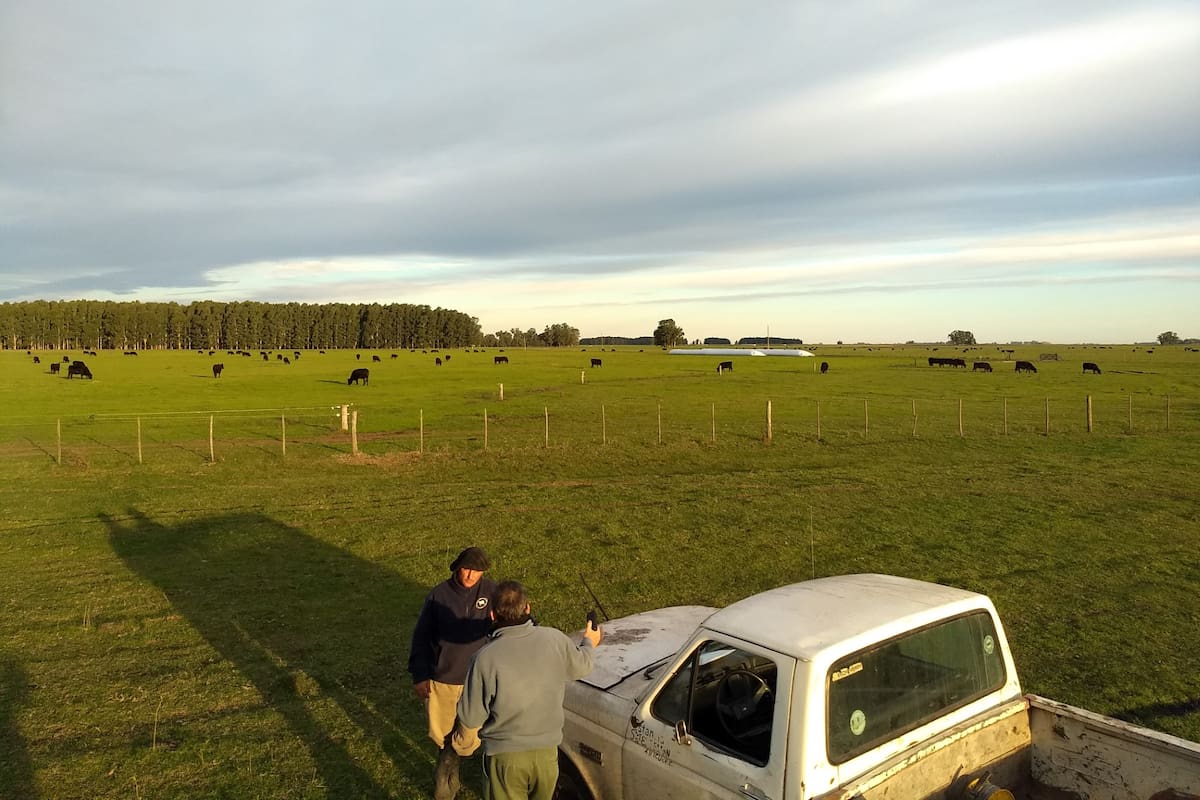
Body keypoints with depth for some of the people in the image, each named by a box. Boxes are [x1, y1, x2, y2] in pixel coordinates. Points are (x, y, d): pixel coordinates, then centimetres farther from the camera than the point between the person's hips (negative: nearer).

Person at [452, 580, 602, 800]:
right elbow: (581, 665, 8)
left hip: (505, 757, -3)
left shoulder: (486, 658, -22)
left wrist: (463, 746, 9)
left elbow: (471, 717, -13)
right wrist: (589, 642, 30)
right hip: (547, 751, 3)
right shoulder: (555, 640, -14)